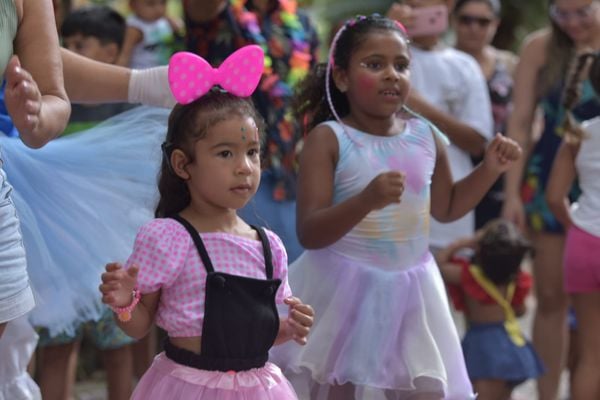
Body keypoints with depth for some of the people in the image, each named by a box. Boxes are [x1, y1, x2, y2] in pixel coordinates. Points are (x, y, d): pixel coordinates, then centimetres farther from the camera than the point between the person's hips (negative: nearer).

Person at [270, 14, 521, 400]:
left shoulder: (426, 137, 2)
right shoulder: (328, 139, -13)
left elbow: (445, 207, 20)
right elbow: (309, 233, -19)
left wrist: (490, 169, 6)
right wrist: (367, 200, -33)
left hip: (410, 293, 4)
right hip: (343, 292, -4)